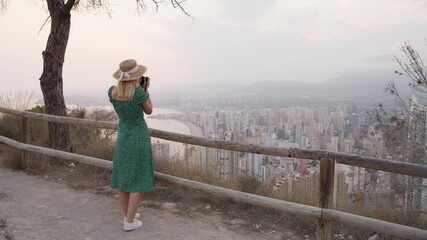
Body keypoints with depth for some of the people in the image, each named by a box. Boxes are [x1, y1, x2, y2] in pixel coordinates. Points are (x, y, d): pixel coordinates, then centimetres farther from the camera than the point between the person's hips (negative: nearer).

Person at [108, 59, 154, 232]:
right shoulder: (139, 92, -23)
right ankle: (129, 222, 7)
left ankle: (128, 215, 27)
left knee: (122, 178, 15)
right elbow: (149, 111, -5)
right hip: (139, 139, -5)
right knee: (138, 181, 4)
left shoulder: (112, 91, -8)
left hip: (123, 138, 5)